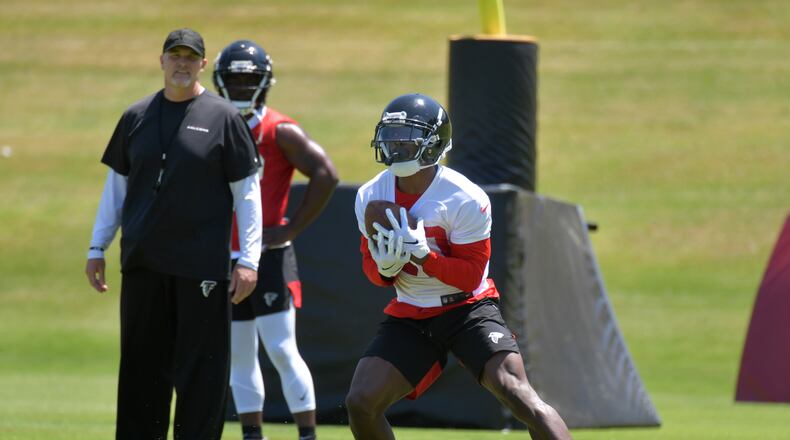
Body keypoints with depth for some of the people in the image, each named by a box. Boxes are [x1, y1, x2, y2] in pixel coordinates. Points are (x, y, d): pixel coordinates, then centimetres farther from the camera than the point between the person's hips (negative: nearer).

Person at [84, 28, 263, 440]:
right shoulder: (136, 117, 11)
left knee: (201, 368, -3)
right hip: (141, 262, 4)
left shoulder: (223, 118, 0)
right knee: (140, 363, 8)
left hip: (202, 265, -4)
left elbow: (246, 191, -1)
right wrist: (97, 248, 12)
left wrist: (249, 259, -7)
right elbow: (116, 186, 17)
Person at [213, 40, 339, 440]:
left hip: (269, 256, -6)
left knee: (281, 350, -10)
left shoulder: (280, 132, -7)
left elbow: (325, 175, -14)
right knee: (239, 354, 9)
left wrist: (293, 228, -13)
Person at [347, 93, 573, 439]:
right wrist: (385, 267, -16)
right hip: (409, 317, 5)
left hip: (466, 308, -5)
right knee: (360, 403, -9)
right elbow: (371, 267, 8)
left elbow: (471, 276, -15)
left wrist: (421, 254, -29)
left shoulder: (464, 200, -17)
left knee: (515, 391, -22)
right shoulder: (371, 197, -1)